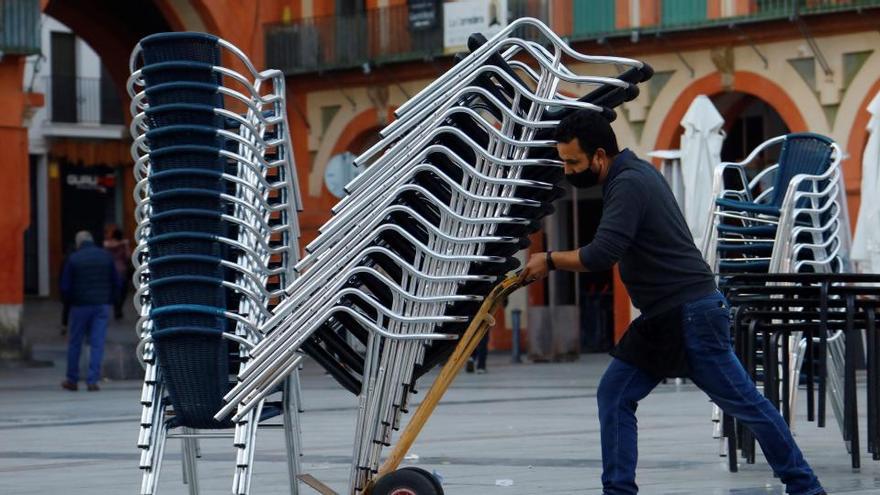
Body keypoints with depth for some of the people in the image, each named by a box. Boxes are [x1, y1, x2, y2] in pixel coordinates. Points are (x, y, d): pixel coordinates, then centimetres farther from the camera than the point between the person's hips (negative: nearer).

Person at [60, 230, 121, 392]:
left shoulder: (73, 259, -6)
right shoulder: (106, 256, 2)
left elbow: (65, 287, -6)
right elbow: (117, 282, 4)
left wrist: (70, 301, 11)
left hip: (80, 306, -2)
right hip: (102, 306, 2)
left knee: (75, 343, 10)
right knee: (97, 344, 1)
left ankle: (72, 380, 15)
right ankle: (92, 381, -5)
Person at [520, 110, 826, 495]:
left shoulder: (629, 184, -19)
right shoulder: (631, 174, 12)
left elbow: (602, 254, -28)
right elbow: (611, 251, 21)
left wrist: (550, 260, -14)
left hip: (691, 314, -10)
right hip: (663, 319, 10)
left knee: (745, 403, 0)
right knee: (614, 396, 3)